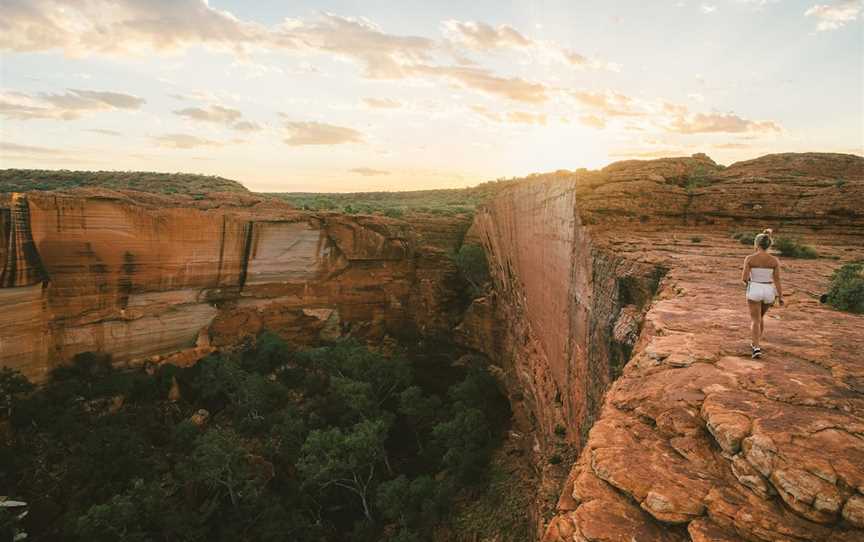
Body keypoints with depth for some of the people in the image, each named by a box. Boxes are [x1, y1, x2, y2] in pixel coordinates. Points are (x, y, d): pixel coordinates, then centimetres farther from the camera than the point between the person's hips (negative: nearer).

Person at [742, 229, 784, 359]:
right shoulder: (774, 260, -5)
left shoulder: (749, 258, -11)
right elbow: (777, 280, -6)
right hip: (769, 292, 3)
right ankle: (755, 343, 36)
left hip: (754, 291, -3)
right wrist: (780, 297, 2)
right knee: (761, 316, 26)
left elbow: (744, 278, -13)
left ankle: (757, 348, -12)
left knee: (755, 320, 3)